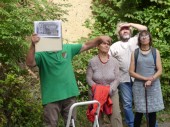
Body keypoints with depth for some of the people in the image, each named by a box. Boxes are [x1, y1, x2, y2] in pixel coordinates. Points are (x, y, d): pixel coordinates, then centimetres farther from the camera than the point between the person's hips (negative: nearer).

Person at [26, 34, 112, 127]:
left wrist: (99, 38, -4)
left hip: (69, 95, 4)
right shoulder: (42, 54, -9)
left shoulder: (68, 48, 5)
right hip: (51, 97, -4)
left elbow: (86, 45, 10)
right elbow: (30, 63, -26)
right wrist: (33, 46, -40)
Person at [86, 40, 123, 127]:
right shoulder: (92, 61, -5)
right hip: (96, 94, -1)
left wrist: (110, 89, -16)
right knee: (97, 117, 4)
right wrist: (97, 88, -17)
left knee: (116, 116, -8)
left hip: (111, 93, 1)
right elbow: (88, 78, -4)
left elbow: (117, 79, -3)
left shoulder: (114, 61, 0)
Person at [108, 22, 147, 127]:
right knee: (127, 103, 6)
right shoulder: (114, 46, 8)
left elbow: (144, 29, 0)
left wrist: (130, 24, 1)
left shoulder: (135, 40, 8)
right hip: (124, 79, 1)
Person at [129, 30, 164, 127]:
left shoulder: (155, 52, 5)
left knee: (153, 110, 4)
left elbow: (159, 71, 0)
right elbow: (131, 72, -1)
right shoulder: (135, 53, 3)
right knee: (139, 111, 0)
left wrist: (150, 80, -16)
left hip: (153, 85, 1)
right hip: (139, 86, -1)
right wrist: (145, 78, -13)